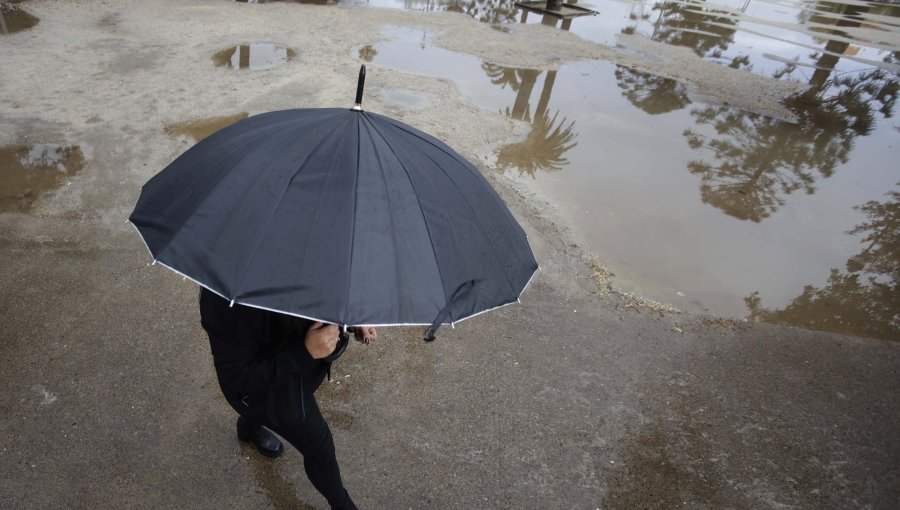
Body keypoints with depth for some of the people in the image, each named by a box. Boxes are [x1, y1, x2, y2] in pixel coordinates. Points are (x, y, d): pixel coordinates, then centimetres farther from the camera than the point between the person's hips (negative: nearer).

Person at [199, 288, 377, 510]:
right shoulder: (229, 295, -42)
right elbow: (237, 379, -32)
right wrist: (304, 352, -41)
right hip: (269, 386, -6)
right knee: (318, 445, 12)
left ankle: (248, 426, 72)